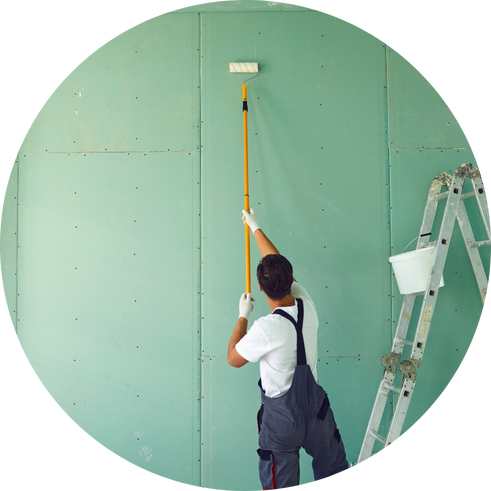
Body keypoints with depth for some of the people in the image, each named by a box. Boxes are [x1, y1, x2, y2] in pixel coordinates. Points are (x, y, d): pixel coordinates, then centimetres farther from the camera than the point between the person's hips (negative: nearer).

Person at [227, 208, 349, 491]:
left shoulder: (267, 328, -27)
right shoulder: (307, 305, -10)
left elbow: (234, 358, -9)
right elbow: (279, 263, 4)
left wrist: (243, 316, 0)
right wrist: (256, 228, 15)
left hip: (282, 416, -5)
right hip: (317, 405, 6)